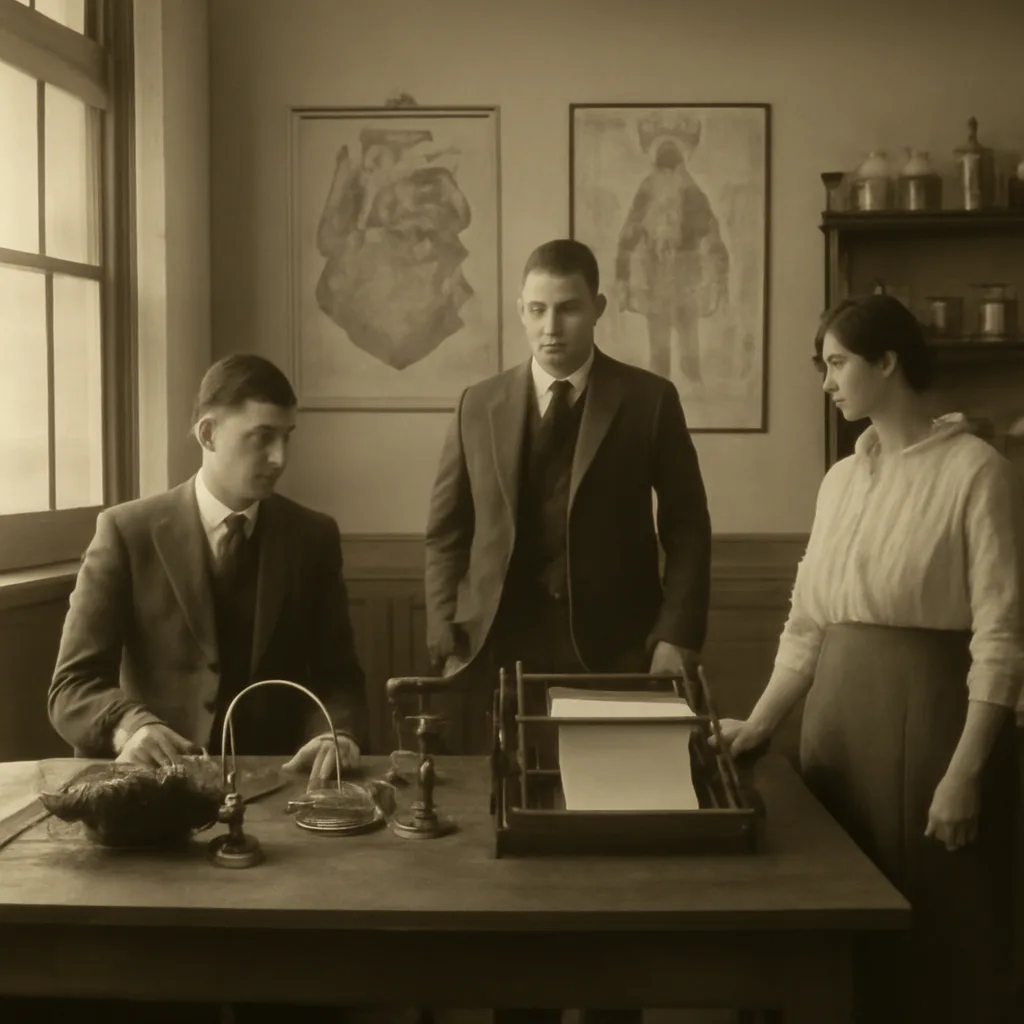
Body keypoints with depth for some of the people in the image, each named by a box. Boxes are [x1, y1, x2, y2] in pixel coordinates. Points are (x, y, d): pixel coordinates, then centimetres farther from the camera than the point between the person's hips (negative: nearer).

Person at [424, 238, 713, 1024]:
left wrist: (676, 636, -8)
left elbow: (687, 527, 2)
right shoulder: (479, 406, 8)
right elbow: (446, 534, 9)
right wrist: (449, 642, -1)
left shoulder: (649, 401, 2)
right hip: (506, 647, 2)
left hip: (614, 648, -1)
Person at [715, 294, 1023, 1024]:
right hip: (838, 712, 7)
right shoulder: (841, 478, 10)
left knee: (938, 937, 3)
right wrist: (760, 725, 5)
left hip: (928, 713, -6)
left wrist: (965, 772, -18)